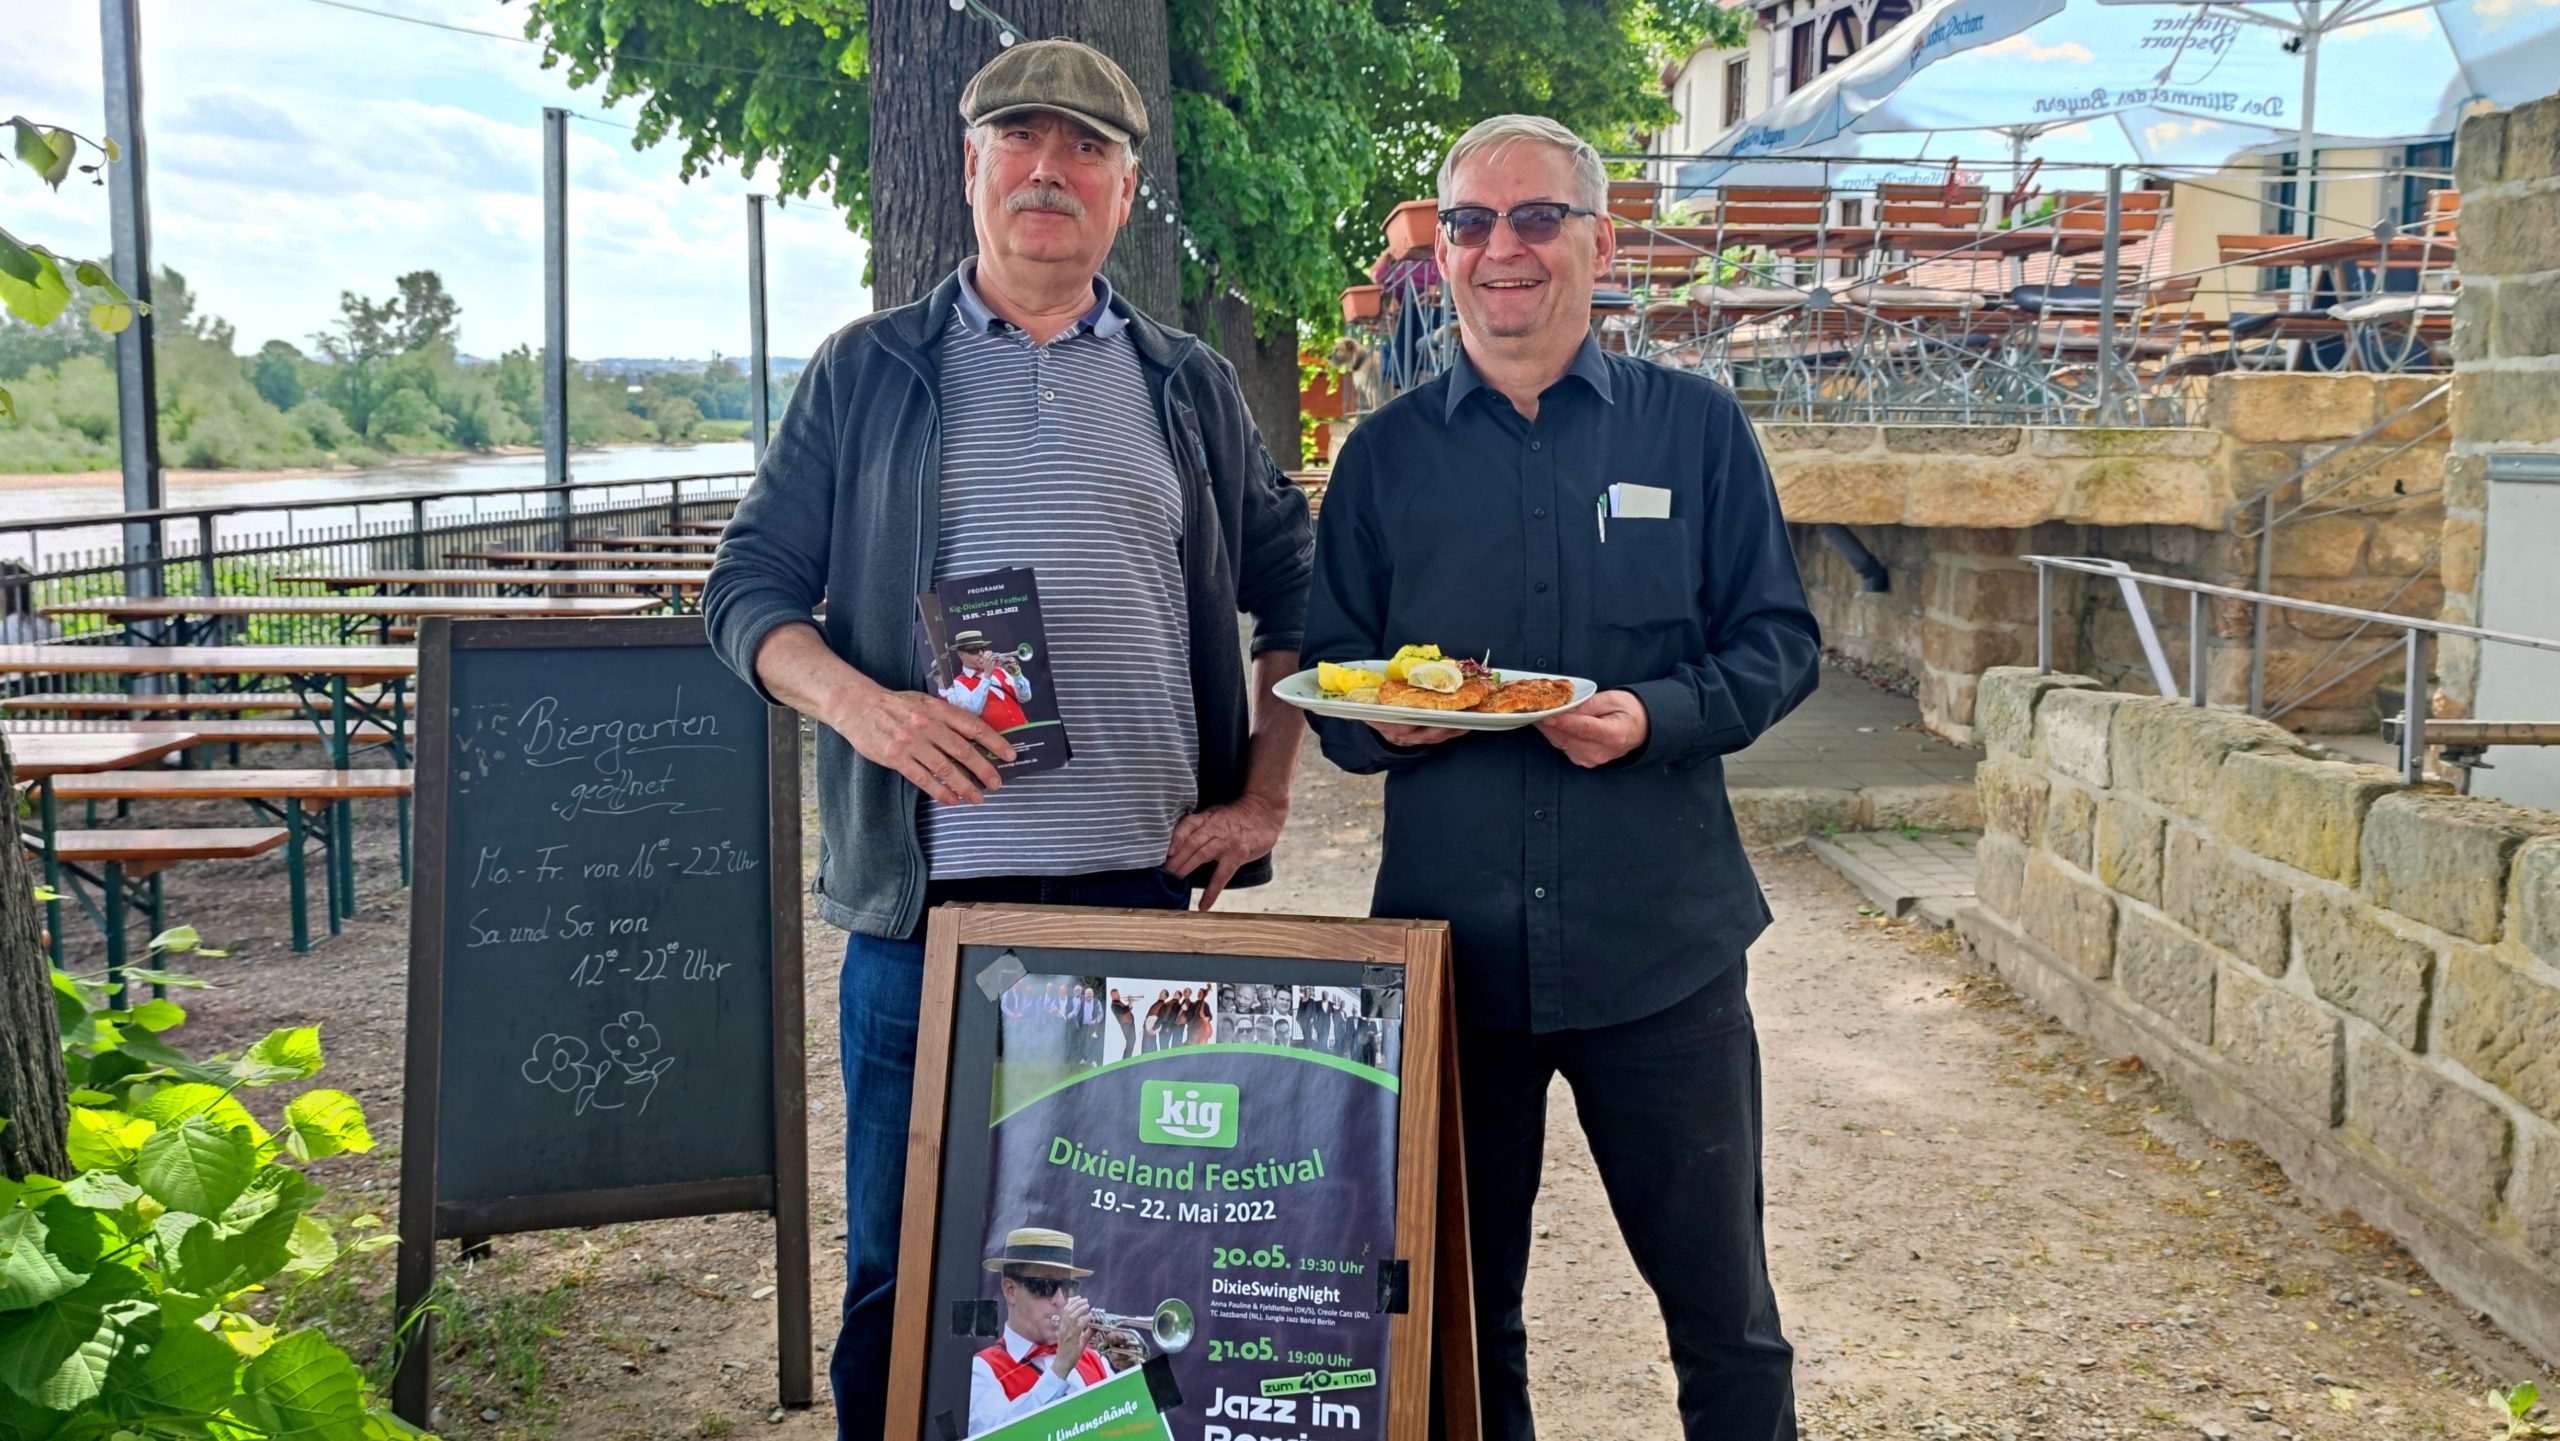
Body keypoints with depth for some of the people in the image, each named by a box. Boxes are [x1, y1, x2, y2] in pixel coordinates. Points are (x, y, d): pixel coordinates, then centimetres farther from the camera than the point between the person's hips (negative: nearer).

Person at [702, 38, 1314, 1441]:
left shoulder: (1187, 386, 12)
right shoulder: (867, 372, 7)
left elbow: (1290, 592, 16)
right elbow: (749, 586, 4)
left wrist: (1264, 800, 6)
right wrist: (857, 703, -16)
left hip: (1146, 890, 2)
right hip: (924, 896, -1)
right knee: (903, 1273, 7)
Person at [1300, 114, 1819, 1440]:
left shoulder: (1693, 425, 4)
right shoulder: (1385, 453, 7)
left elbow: (1778, 641, 3)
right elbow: (1327, 683, 10)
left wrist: (1661, 717, -16)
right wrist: (1381, 726, -12)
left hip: (1658, 940, -1)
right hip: (1450, 940, 2)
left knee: (1723, 1307, 8)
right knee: (1456, 1317, 14)